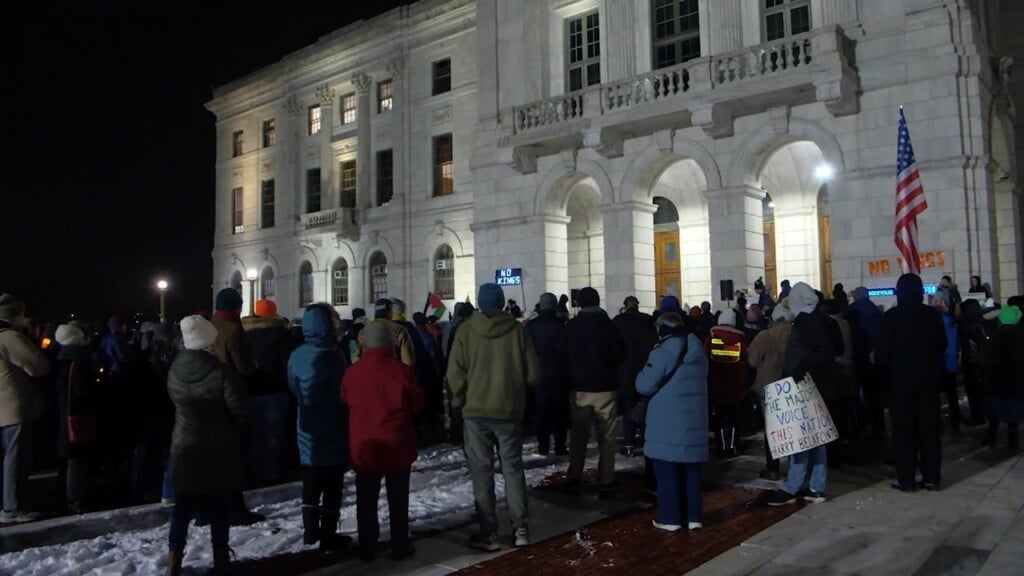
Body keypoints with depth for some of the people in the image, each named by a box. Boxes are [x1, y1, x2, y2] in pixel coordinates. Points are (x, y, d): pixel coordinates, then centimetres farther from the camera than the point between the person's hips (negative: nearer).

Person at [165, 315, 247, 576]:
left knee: (183, 505, 14)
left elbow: (174, 402, 10)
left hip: (184, 447, 4)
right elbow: (240, 411, -16)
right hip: (219, 449, -4)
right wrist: (235, 433, 3)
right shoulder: (219, 372, -22)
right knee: (219, 507, 9)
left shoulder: (175, 369, -5)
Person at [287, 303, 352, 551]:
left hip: (308, 429, 6)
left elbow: (293, 388, 6)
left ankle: (311, 530, 25)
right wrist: (349, 422, 1)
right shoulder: (332, 354, -18)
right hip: (332, 429, -5)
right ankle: (328, 534, 8)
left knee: (311, 484, 17)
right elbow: (342, 392, -14)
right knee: (332, 485, 4)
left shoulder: (297, 355, -2)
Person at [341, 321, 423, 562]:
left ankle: (367, 548, 19)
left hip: (363, 445, 2)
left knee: (366, 500, 13)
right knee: (398, 499, 10)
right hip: (397, 445, -2)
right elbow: (418, 403, -2)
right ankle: (400, 547, 16)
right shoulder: (401, 371, -13)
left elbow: (345, 402, 10)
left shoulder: (352, 372, -5)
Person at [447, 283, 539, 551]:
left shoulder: (466, 329, -6)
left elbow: (455, 373, -9)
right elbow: (533, 372, -3)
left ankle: (488, 533, 9)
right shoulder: (516, 329, -4)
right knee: (513, 467, 12)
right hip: (510, 409, 1)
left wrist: (460, 400, 8)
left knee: (482, 471, 6)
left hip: (476, 410, -1)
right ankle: (521, 529, 15)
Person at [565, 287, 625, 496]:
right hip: (606, 387, -1)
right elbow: (621, 355, -1)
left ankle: (574, 478, 14)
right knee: (606, 437, 4)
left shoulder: (570, 327, -3)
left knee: (578, 435, 12)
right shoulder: (609, 325, -7)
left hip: (580, 388, 2)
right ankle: (606, 482, 3)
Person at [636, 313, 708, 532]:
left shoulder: (663, 353, -15)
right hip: (694, 419, 7)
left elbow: (644, 385, -13)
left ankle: (669, 517, 6)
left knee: (667, 470, 2)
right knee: (692, 469, 13)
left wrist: (645, 371, 5)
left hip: (667, 422, -7)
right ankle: (694, 516, 18)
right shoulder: (698, 351, 9)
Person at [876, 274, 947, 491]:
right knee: (929, 427, 9)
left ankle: (906, 478, 6)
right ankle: (931, 477, 13)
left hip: (901, 378, -3)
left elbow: (882, 351, -12)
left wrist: (887, 371, 4)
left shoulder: (891, 316, -12)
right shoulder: (933, 315, -1)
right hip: (929, 378, 3)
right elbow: (942, 345, 8)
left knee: (904, 429, 3)